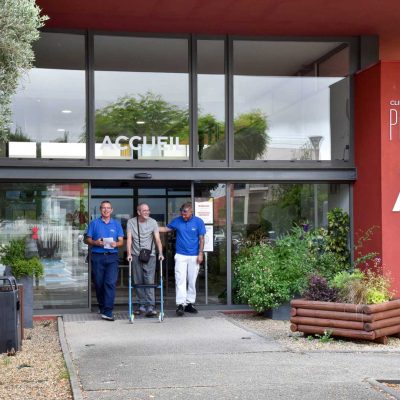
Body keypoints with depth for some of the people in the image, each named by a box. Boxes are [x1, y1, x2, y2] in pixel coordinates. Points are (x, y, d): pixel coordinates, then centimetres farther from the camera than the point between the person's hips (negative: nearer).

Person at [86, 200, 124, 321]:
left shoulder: (116, 224, 12)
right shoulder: (94, 223, 9)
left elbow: (121, 241, 10)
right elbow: (88, 239, 8)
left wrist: (116, 244, -13)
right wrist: (95, 242, -13)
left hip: (112, 257, 0)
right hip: (97, 257, 0)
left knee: (110, 283, -13)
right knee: (99, 284, 6)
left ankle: (107, 312, -17)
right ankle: (102, 307, 26)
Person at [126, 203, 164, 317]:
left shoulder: (153, 222, -1)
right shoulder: (131, 222, 0)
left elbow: (157, 239, -7)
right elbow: (129, 239, -5)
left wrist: (160, 253, -19)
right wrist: (129, 254, -16)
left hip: (150, 255, -1)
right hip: (136, 256, 2)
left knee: (149, 281, -9)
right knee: (138, 282, 5)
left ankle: (150, 307, -12)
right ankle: (142, 305, 15)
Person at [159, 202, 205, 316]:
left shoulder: (198, 222, -2)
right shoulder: (177, 221, 1)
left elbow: (201, 239, 0)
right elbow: (166, 228, 10)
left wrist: (200, 254, -5)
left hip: (194, 256, 0)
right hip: (181, 255, 0)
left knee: (192, 281, 7)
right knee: (180, 280, -8)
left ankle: (189, 303, 16)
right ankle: (180, 304, -10)